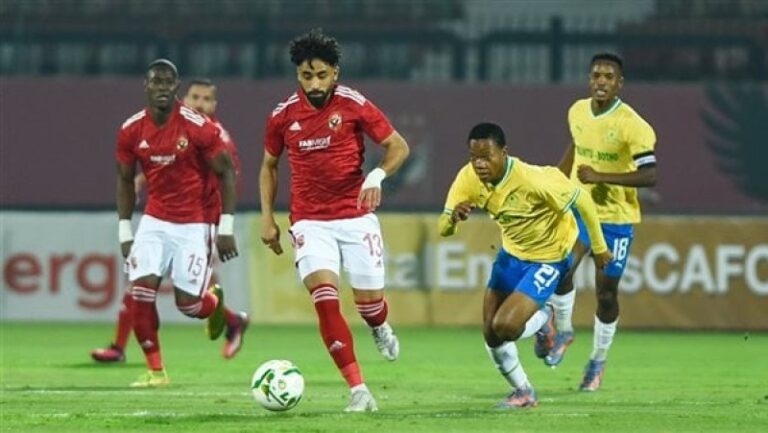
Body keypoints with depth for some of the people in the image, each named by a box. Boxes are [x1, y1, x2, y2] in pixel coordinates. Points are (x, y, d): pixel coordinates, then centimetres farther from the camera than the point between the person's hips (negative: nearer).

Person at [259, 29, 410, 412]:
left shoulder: (354, 105, -7)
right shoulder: (283, 116, -1)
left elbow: (398, 146, -1)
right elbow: (269, 166, 15)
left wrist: (377, 177, -20)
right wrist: (267, 218, 6)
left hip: (356, 217, 0)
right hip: (310, 222, 1)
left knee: (368, 299, 1)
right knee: (325, 297, -18)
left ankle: (380, 328, 43)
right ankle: (358, 390, -17)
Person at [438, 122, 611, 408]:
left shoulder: (532, 180, -33)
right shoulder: (469, 178, -17)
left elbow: (582, 201, -21)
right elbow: (443, 229, -15)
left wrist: (599, 248, -9)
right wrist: (453, 217, -41)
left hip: (546, 258, -6)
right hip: (511, 253, 6)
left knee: (504, 327, -19)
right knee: (490, 333, 4)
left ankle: (543, 318, 16)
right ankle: (523, 393, 28)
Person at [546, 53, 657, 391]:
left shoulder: (632, 126, -19)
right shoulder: (577, 112, -1)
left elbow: (649, 175, -25)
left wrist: (600, 176, -28)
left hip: (616, 217, -3)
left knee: (606, 293, 3)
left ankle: (598, 361, 23)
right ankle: (563, 332, 4)